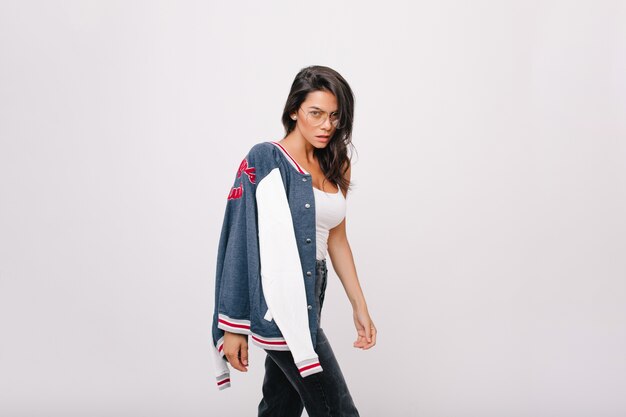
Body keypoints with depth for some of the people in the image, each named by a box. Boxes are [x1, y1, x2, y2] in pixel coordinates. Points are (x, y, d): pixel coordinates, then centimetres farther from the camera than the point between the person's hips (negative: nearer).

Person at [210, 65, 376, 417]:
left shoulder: (333, 169, 12)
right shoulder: (265, 161, -9)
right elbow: (242, 243, -11)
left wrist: (360, 306, 15)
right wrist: (233, 326, -12)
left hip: (309, 297, 7)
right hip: (279, 300, -7)